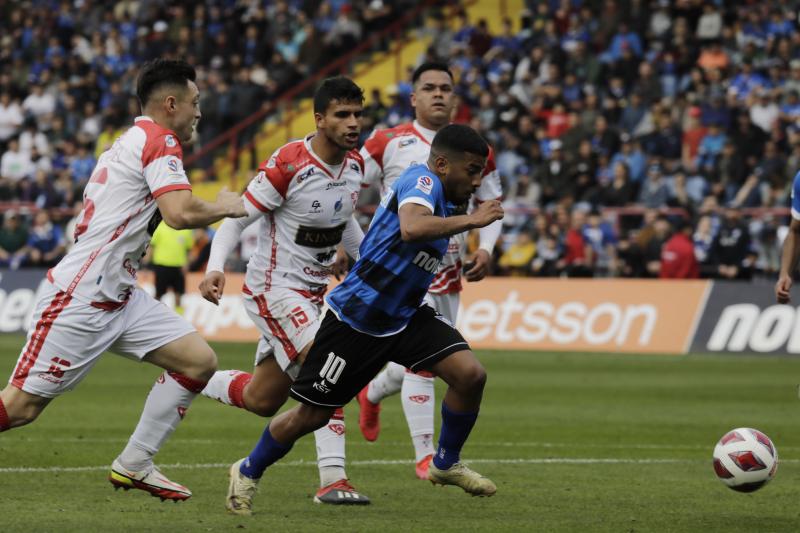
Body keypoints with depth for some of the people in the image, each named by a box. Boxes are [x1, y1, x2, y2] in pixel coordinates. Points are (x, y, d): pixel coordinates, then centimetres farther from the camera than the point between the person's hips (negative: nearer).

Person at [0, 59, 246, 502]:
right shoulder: (160, 142, -10)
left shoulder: (129, 142, 19)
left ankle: (132, 466, 8)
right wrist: (225, 207, -7)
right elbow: (180, 213, -24)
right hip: (79, 299, -10)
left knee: (199, 362, 3)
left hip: (117, 296, 10)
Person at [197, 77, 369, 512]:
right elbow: (237, 218, -17)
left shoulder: (355, 165, 2)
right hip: (274, 288, -8)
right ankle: (332, 476, -21)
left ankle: (187, 382, 32)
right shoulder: (288, 165, -21)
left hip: (311, 292, 8)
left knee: (261, 400, 10)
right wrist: (215, 269, -31)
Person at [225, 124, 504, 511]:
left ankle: (446, 464, 9)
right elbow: (411, 228, -42)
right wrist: (471, 221, -35)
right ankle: (247, 472, 28)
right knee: (312, 415, 3)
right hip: (356, 318, -8)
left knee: (470, 374, -12)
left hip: (405, 317, 8)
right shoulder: (422, 180, -19)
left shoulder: (439, 198, 8)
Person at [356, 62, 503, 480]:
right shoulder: (388, 143, -3)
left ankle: (372, 394, 45)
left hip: (450, 270, 5)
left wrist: (486, 248, 0)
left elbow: (491, 205, 17)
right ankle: (425, 457, -11)